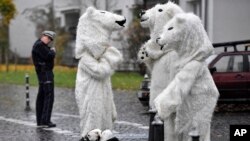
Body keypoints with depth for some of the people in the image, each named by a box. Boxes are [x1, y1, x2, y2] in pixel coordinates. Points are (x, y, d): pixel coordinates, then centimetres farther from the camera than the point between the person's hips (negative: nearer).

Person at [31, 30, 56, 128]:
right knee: (49, 96, -12)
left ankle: (40, 121, 15)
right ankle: (45, 121, -16)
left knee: (41, 96, 11)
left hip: (42, 73, 11)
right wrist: (53, 51, -4)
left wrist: (51, 51, 3)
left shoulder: (41, 45, 20)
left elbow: (48, 56, 21)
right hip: (45, 72, -11)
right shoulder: (39, 45, -14)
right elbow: (49, 56, -22)